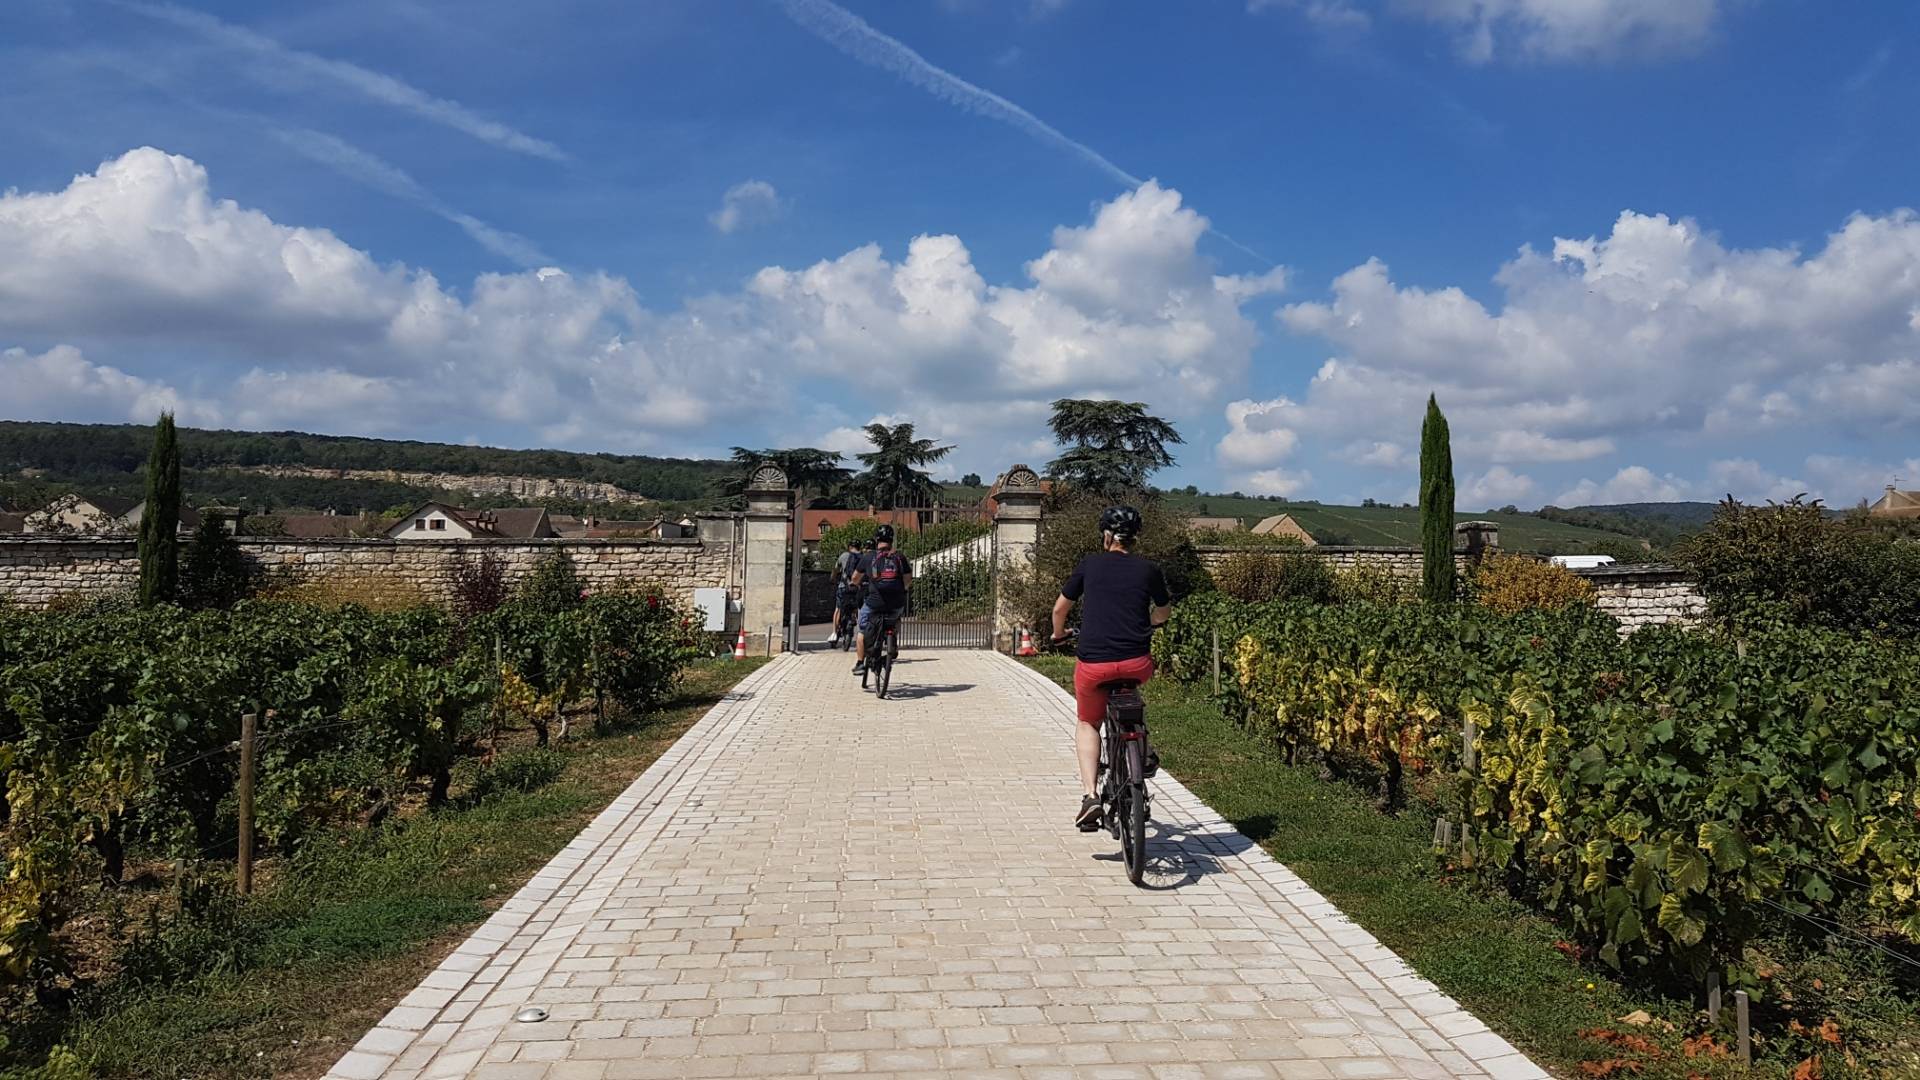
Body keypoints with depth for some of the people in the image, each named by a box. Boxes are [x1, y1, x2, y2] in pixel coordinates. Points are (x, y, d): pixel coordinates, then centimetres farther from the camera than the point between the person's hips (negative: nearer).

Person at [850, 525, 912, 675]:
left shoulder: (868, 557, 3)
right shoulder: (900, 557, 5)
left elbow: (855, 578, 16)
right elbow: (908, 581, 4)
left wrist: (855, 584, 38)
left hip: (875, 603, -2)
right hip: (897, 604, 2)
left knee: (861, 630, 16)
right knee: (895, 620, 35)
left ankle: (860, 664, 12)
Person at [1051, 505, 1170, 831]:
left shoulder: (1089, 565, 7)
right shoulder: (1149, 570, 8)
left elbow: (1060, 609, 16)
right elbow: (1164, 611, 26)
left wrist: (1058, 634, 37)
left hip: (1093, 664, -1)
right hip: (1137, 664, 1)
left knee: (1087, 723, 22)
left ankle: (1089, 795, 4)